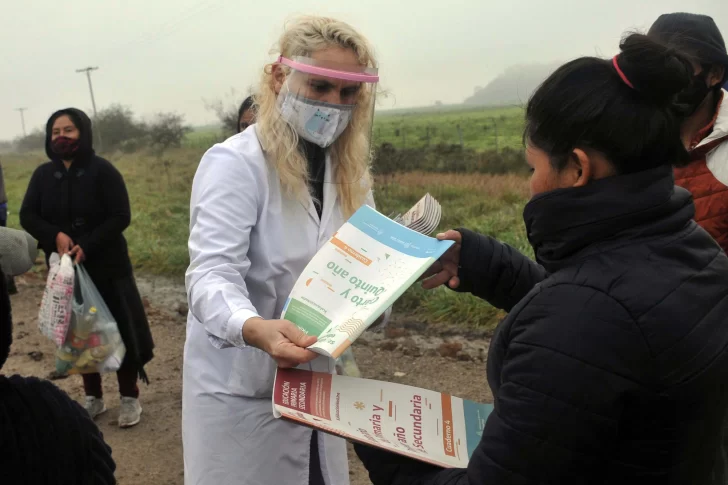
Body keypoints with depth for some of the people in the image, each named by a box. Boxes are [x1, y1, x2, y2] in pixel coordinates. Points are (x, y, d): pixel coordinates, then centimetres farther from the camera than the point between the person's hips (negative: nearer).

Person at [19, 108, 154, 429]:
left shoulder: (102, 171, -9)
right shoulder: (43, 175, 3)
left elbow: (121, 217, -13)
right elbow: (27, 216, 1)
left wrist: (86, 246, -22)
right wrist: (56, 236, -19)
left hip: (107, 265, -4)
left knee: (119, 329, 1)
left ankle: (129, 398, 15)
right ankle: (93, 397, 26)